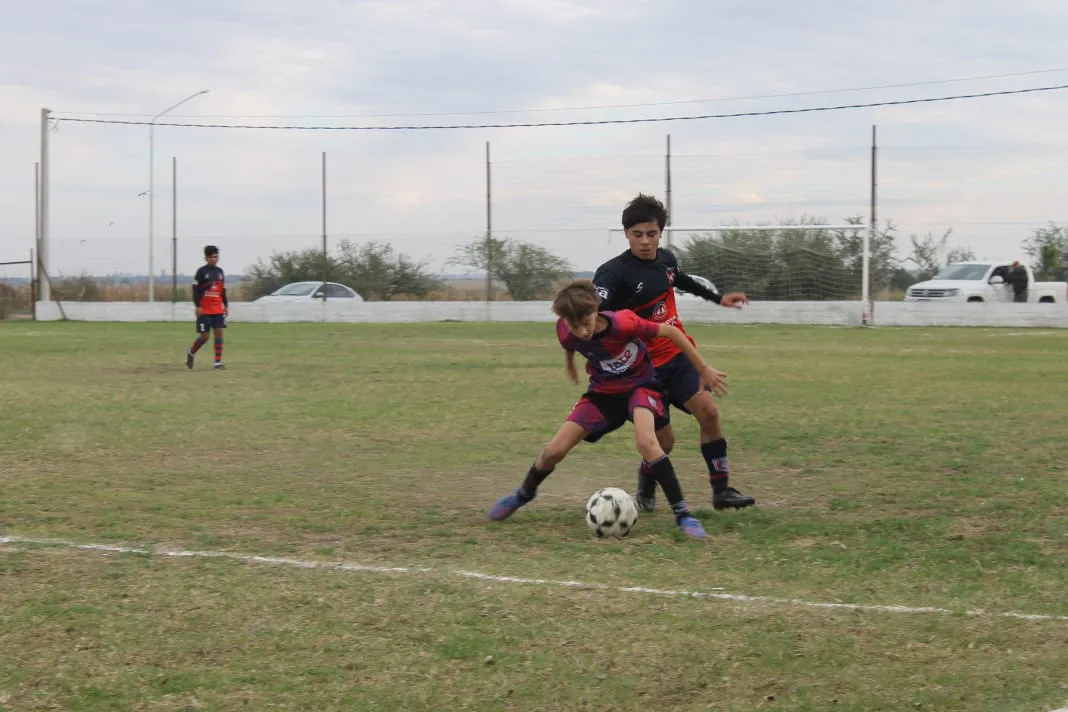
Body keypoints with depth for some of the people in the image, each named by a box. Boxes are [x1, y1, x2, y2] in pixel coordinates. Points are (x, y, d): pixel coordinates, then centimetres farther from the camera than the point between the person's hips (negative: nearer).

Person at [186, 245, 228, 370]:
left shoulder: (220, 271, 11)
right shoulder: (201, 271, -5)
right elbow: (195, 289, -7)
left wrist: (226, 305, 13)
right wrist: (198, 306, -13)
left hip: (218, 309, 5)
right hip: (204, 310, -5)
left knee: (219, 332, -6)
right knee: (204, 336, -3)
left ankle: (218, 362, -5)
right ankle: (191, 352, 26)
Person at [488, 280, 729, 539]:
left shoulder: (623, 323, -34)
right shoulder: (566, 333, -21)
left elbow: (670, 332, -22)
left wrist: (704, 369, -16)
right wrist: (570, 363, 25)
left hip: (639, 384, -4)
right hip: (603, 390, 4)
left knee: (645, 441, -34)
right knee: (555, 450, -3)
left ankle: (683, 515, -25)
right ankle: (524, 493, 29)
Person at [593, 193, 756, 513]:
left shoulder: (666, 259, 2)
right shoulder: (614, 271, -19)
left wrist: (718, 298, 38)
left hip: (677, 356, 5)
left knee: (708, 411, -12)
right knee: (663, 440, -3)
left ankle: (722, 490, -2)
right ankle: (646, 492, 29)